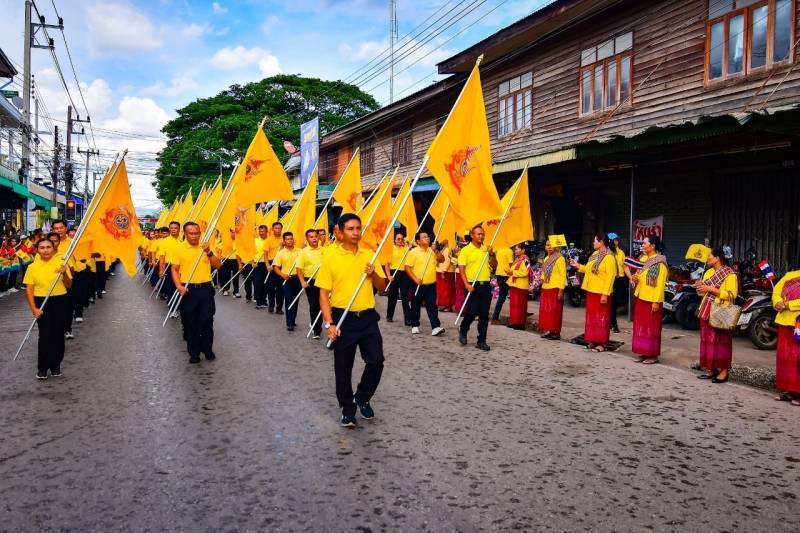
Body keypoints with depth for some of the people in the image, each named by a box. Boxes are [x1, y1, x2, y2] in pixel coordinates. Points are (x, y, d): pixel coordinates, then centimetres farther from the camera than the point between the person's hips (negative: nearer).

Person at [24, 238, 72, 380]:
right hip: (42, 303, -1)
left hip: (60, 302, 1)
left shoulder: (61, 263, 1)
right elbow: (29, 289, 0)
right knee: (45, 335, -6)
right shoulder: (32, 267, 1)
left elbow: (68, 285, 3)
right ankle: (42, 368, 5)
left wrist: (64, 273, -16)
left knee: (58, 335, 4)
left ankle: (55, 366, 18)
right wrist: (33, 308, -8)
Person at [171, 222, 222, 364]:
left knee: (207, 320, 3)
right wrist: (179, 286, -12)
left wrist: (209, 253, -14)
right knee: (190, 322, 5)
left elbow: (218, 265, 1)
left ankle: (208, 349, 20)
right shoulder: (179, 249, 1)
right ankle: (194, 352, 17)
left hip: (206, 288, 1)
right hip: (188, 290, -1)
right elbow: (175, 270, 2)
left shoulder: (206, 248, 6)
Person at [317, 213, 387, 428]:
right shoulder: (331, 258, -6)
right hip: (343, 319, -3)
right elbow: (323, 294, -6)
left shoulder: (368, 256, 5)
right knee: (343, 367, 6)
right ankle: (348, 408, 24)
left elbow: (382, 287, 10)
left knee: (376, 360, 0)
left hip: (368, 317, 3)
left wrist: (374, 274, -11)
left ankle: (362, 398, 24)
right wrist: (329, 323, -14)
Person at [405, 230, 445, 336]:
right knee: (416, 306, 8)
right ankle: (415, 326, 22)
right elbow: (407, 267, -9)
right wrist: (415, 279, -17)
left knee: (432, 306, -2)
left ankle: (436, 327, -7)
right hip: (418, 284, -3)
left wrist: (436, 251, -10)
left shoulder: (432, 250, 8)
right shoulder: (413, 252, -8)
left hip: (431, 284, 3)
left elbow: (442, 260, 4)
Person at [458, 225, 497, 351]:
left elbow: (494, 266, 13)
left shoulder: (486, 249, 11)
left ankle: (481, 341, 10)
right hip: (473, 285, -4)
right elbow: (461, 269, -8)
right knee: (472, 312, -3)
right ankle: (463, 331, 25)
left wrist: (492, 254, -3)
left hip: (486, 285, 4)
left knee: (484, 315, 3)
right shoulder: (465, 250, -4)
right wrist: (467, 284, -18)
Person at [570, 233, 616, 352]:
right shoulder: (595, 254, 12)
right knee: (591, 316, 14)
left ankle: (601, 343, 7)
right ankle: (592, 340, 23)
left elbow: (610, 277, -19)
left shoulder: (609, 257, -15)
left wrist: (605, 294, -22)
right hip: (591, 291, 9)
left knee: (600, 317, -1)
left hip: (601, 293, -9)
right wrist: (578, 266, 11)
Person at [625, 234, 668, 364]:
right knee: (640, 326, 11)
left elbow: (660, 284, -16)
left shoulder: (660, 263, -13)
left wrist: (656, 301, -20)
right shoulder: (643, 259, 10)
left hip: (652, 300, -8)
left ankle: (653, 355, 7)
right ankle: (644, 353, 19)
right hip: (640, 297, 8)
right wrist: (634, 277, -4)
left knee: (651, 327, -1)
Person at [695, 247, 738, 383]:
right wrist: (700, 287, 0)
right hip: (707, 312, 7)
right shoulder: (708, 272, 15)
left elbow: (731, 295, -16)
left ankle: (723, 372, 1)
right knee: (707, 341, 7)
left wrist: (711, 289, -19)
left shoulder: (730, 274, -8)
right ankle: (711, 369, 13)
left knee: (721, 342, -4)